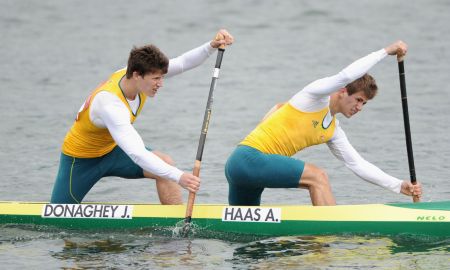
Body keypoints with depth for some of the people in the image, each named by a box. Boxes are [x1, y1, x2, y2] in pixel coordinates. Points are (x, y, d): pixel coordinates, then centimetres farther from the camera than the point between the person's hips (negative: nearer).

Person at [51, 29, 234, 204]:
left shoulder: (134, 75, -16)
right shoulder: (110, 103, -39)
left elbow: (183, 63, -14)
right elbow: (136, 154, -47)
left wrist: (212, 46, -33)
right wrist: (178, 177, -55)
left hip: (112, 151, 7)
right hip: (81, 158, -7)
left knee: (165, 164, -17)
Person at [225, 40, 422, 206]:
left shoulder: (333, 131, 18)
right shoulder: (316, 96, -5)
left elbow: (357, 164, 17)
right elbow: (347, 75, -22)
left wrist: (398, 186, 10)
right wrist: (386, 51, -15)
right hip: (247, 158, -10)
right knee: (317, 176, -20)